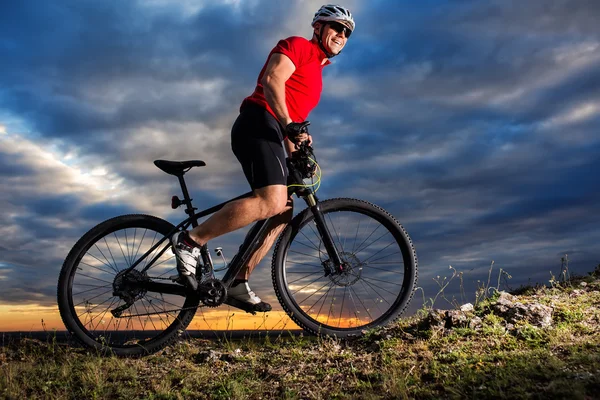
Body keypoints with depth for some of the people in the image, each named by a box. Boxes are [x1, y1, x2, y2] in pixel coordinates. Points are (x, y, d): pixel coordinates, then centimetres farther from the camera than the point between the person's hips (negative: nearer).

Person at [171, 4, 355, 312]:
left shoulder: (315, 72, 30)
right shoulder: (297, 45, 4)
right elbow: (272, 81, -14)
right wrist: (289, 124, -23)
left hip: (270, 134, 10)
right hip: (259, 123, -10)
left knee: (284, 212, 3)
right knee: (272, 201, -28)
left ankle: (238, 283, 5)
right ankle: (190, 241, -20)